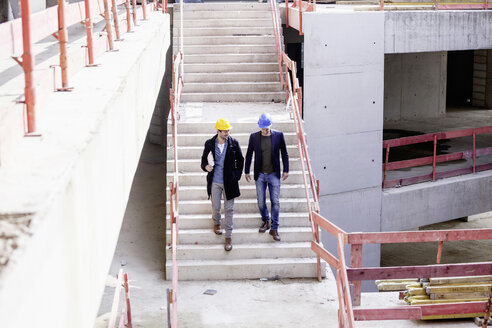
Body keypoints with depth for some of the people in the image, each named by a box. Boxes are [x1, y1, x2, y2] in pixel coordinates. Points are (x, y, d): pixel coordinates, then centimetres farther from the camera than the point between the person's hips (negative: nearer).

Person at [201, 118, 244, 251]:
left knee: (229, 209, 2)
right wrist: (206, 166, -18)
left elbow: (240, 160, 7)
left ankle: (229, 237, 11)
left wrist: (237, 176, 0)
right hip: (215, 182, 1)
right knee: (216, 207, 12)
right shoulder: (209, 144, -5)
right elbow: (204, 160, 5)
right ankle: (216, 223, 45)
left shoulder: (234, 143, -5)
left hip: (229, 182, -1)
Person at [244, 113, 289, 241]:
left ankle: (274, 228, 7)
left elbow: (284, 153, 5)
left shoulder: (279, 135, -4)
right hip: (260, 174, 1)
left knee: (275, 202, -2)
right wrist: (247, 171, 9)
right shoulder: (254, 137, -2)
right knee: (261, 202, 7)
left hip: (274, 174, -1)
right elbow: (249, 155, 8)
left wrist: (285, 170, 4)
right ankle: (265, 221, 30)